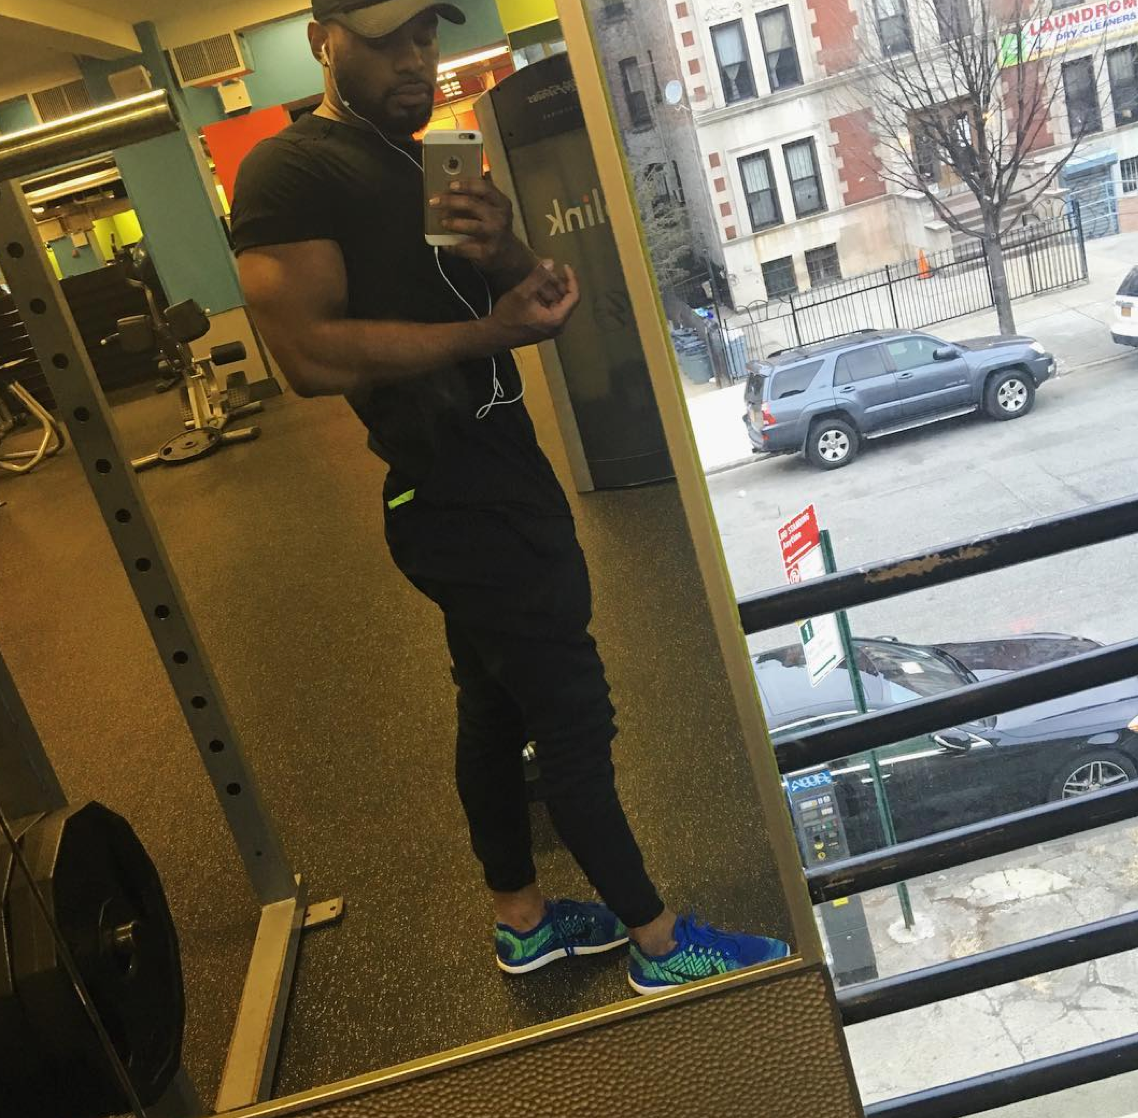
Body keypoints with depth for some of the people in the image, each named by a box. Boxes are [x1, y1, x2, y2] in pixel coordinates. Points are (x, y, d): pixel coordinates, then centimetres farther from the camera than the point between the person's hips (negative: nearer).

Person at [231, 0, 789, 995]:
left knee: (498, 708, 17)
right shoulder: (289, 171, -10)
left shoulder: (433, 163, 17)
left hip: (503, 476, 9)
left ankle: (521, 920, 33)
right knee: (573, 713, -1)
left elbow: (549, 307, 13)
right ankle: (656, 941, 15)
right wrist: (491, 331, -20)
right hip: (457, 500, -9)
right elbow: (310, 353, -23)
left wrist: (508, 254, -10)